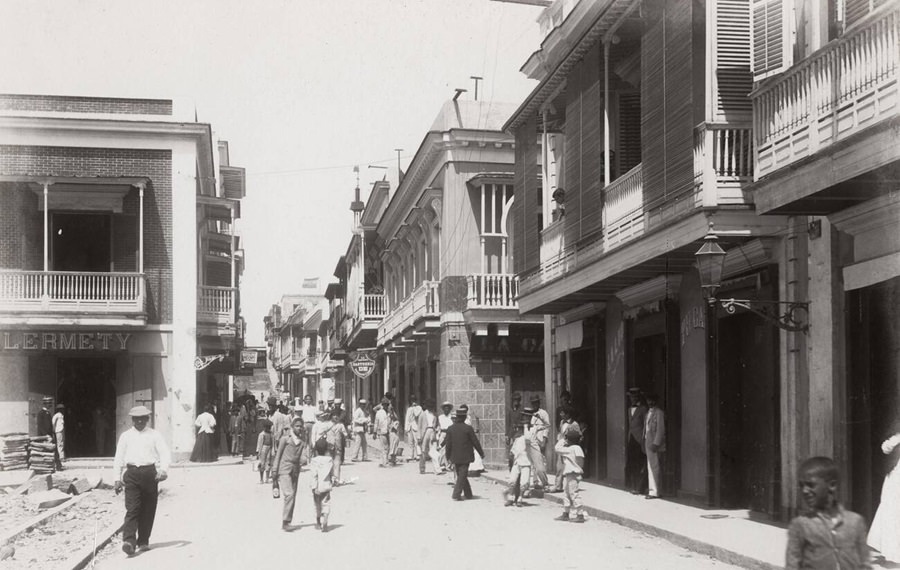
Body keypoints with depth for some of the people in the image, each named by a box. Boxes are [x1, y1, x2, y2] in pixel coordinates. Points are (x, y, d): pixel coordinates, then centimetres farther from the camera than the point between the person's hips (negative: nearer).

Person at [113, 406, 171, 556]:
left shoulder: (154, 435, 9)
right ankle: (129, 541, -20)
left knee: (148, 510, 5)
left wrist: (163, 469, -17)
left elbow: (164, 453, 1)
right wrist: (117, 478, 7)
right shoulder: (125, 436, 12)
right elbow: (119, 458, 13)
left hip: (150, 473, 1)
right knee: (132, 508, -12)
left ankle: (143, 541, 17)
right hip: (132, 474, -1)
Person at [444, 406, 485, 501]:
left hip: (455, 457, 4)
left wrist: (448, 457, 10)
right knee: (462, 476, 0)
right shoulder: (468, 428, -11)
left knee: (461, 475, 16)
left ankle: (468, 493, 25)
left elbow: (448, 444, 2)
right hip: (465, 457, -4)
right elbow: (475, 442, -6)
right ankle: (456, 494, -7)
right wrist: (481, 453, 6)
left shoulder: (450, 429, -1)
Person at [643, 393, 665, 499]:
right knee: (650, 467, 13)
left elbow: (660, 429, -14)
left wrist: (656, 444, -18)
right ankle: (652, 489, 19)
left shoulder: (659, 413, -10)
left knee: (654, 467, -7)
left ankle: (654, 492, -6)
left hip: (654, 444, -9)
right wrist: (644, 443, 15)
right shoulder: (648, 412, 16)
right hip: (648, 442, 9)